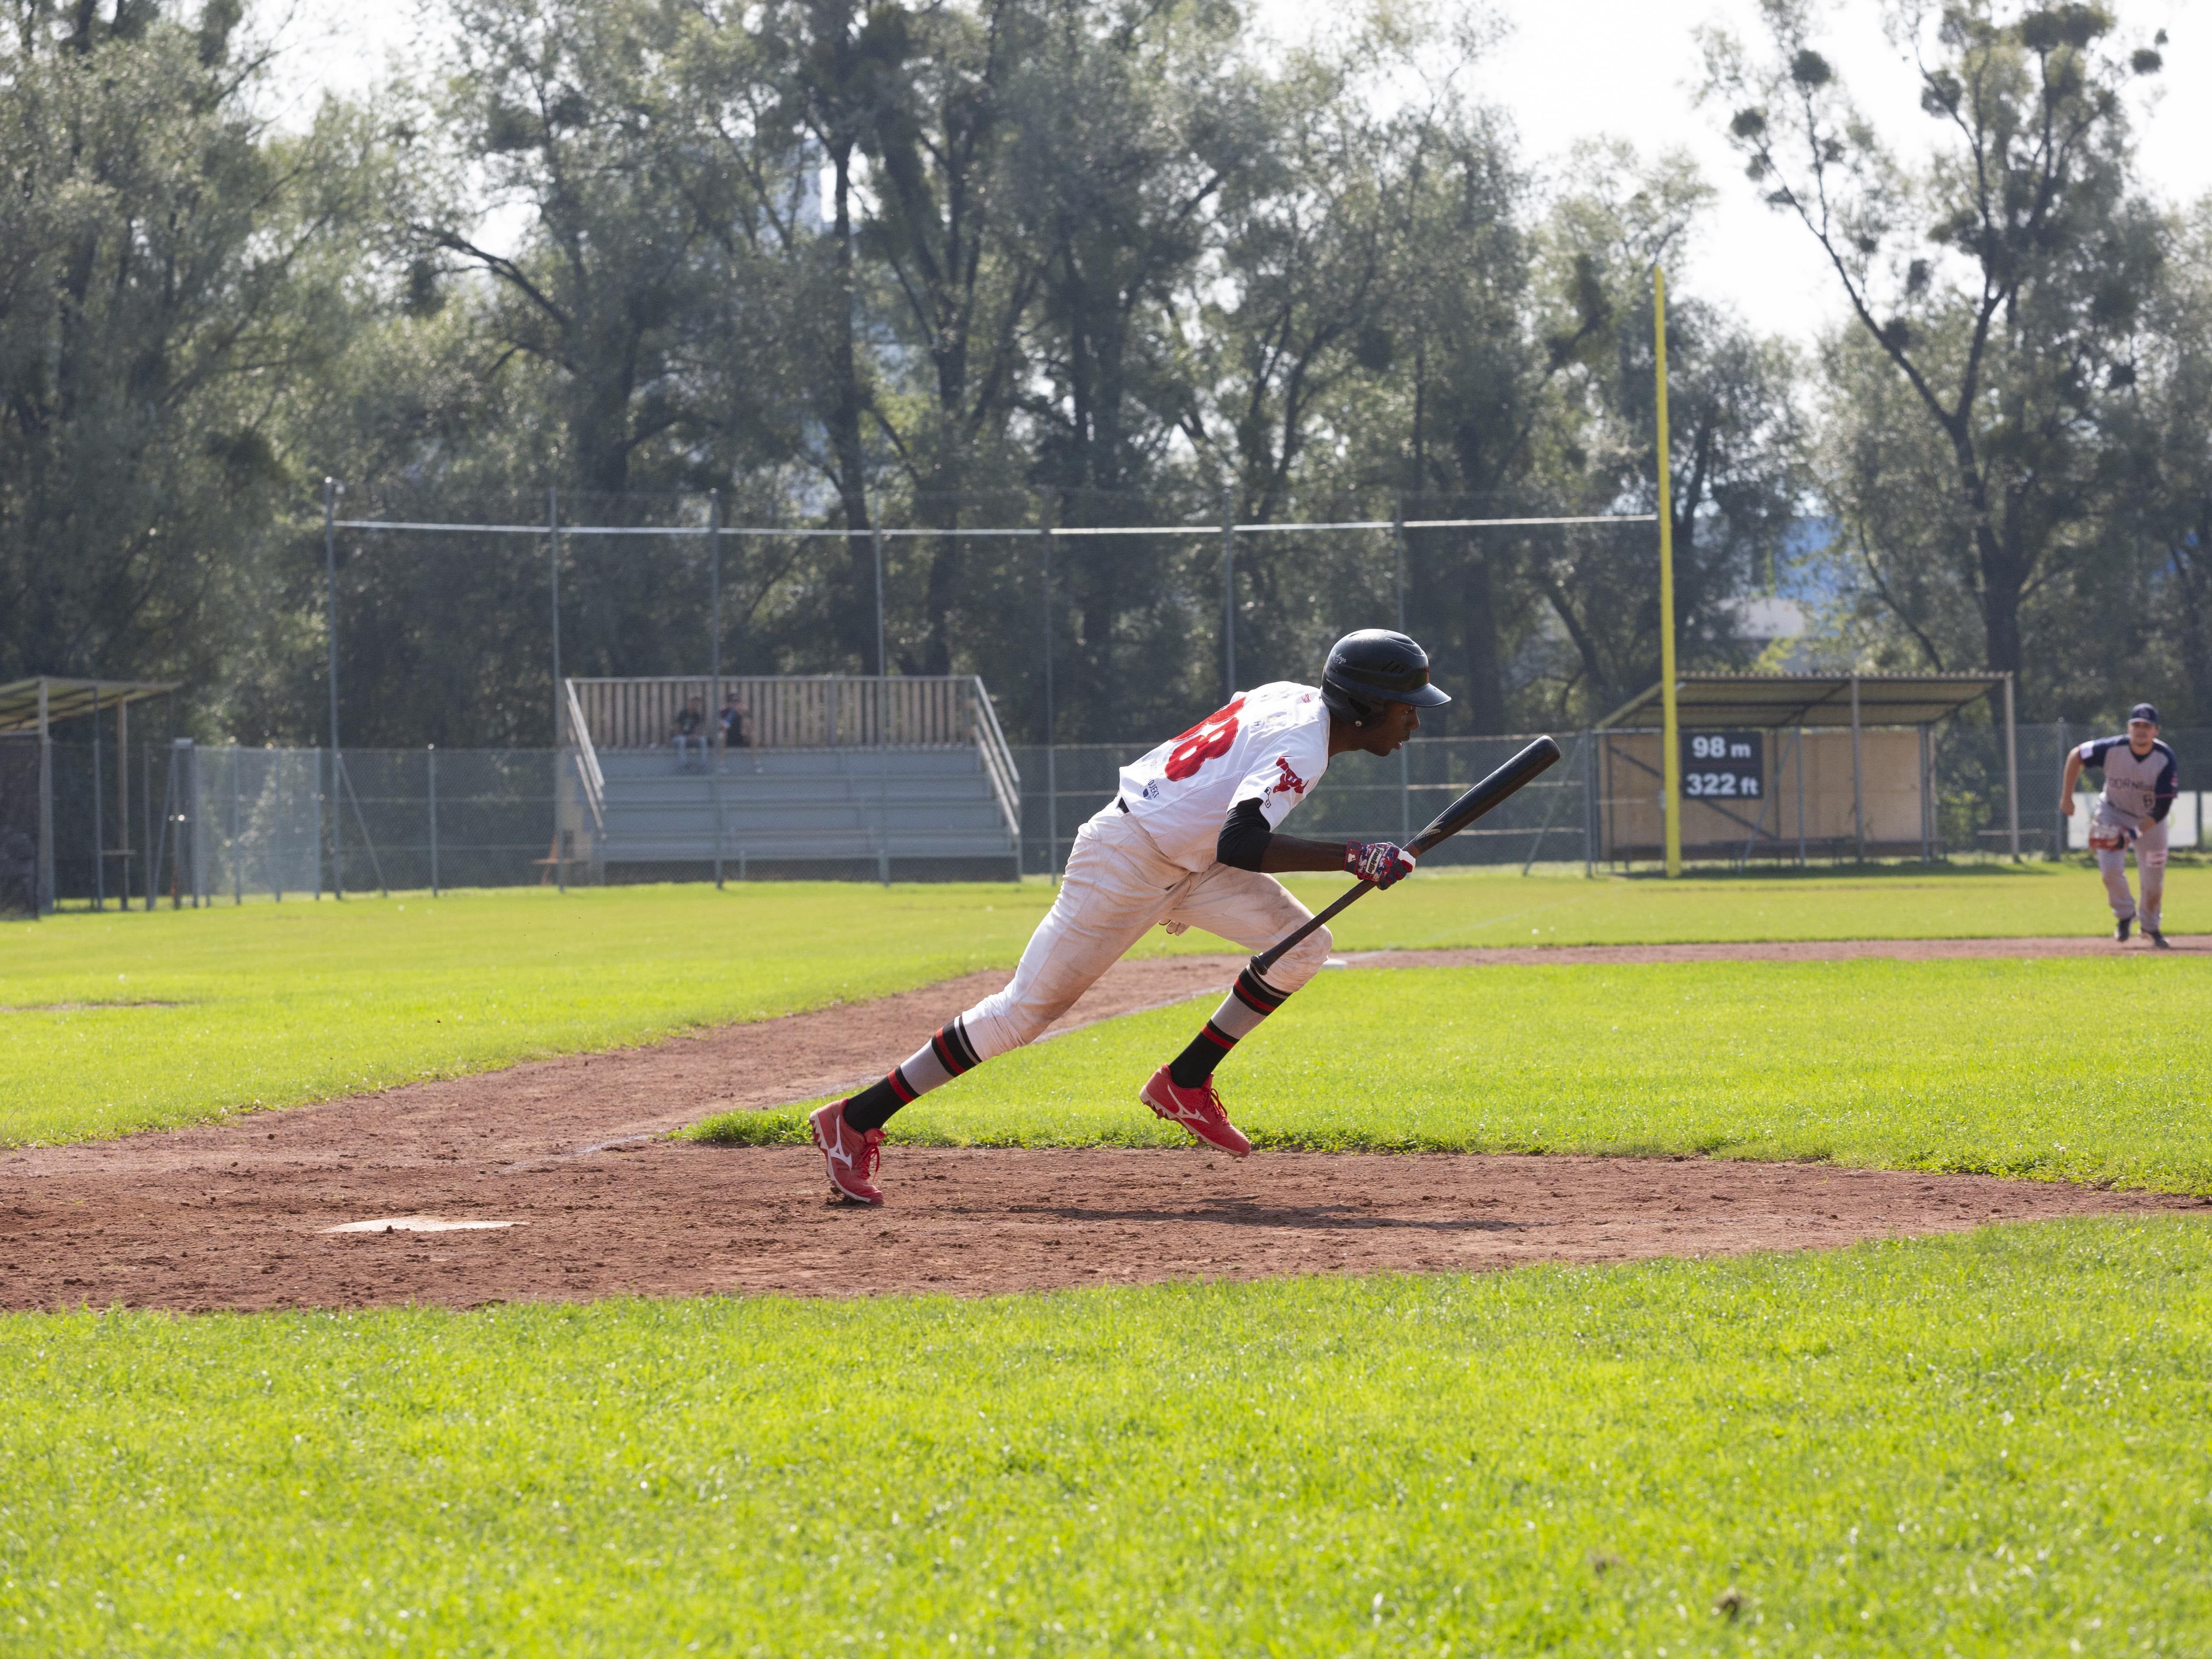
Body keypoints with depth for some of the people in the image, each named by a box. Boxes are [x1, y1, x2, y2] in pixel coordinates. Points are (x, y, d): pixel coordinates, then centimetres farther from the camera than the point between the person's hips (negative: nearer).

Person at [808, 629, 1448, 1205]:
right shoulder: (1301, 742, -25)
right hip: (1125, 861, -9)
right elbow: (1240, 844, -39)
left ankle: (1184, 1084, 9)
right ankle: (856, 1122, 0)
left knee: (1301, 946, 0)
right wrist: (1353, 858, -39)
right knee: (1027, 1009, -5)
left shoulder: (1294, 698, 4)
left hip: (1190, 860, 9)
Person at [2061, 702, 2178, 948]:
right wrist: (2067, 797, -5)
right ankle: (2125, 915, 11)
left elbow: (2162, 807, -26)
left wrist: (2136, 833, -38)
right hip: (2113, 814, 0)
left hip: (2150, 820, 0)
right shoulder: (2112, 749, -25)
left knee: (2153, 881, 1)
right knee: (2111, 868, -18)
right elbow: (2076, 756, -7)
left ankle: (2150, 925, 30)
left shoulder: (2165, 760, -26)